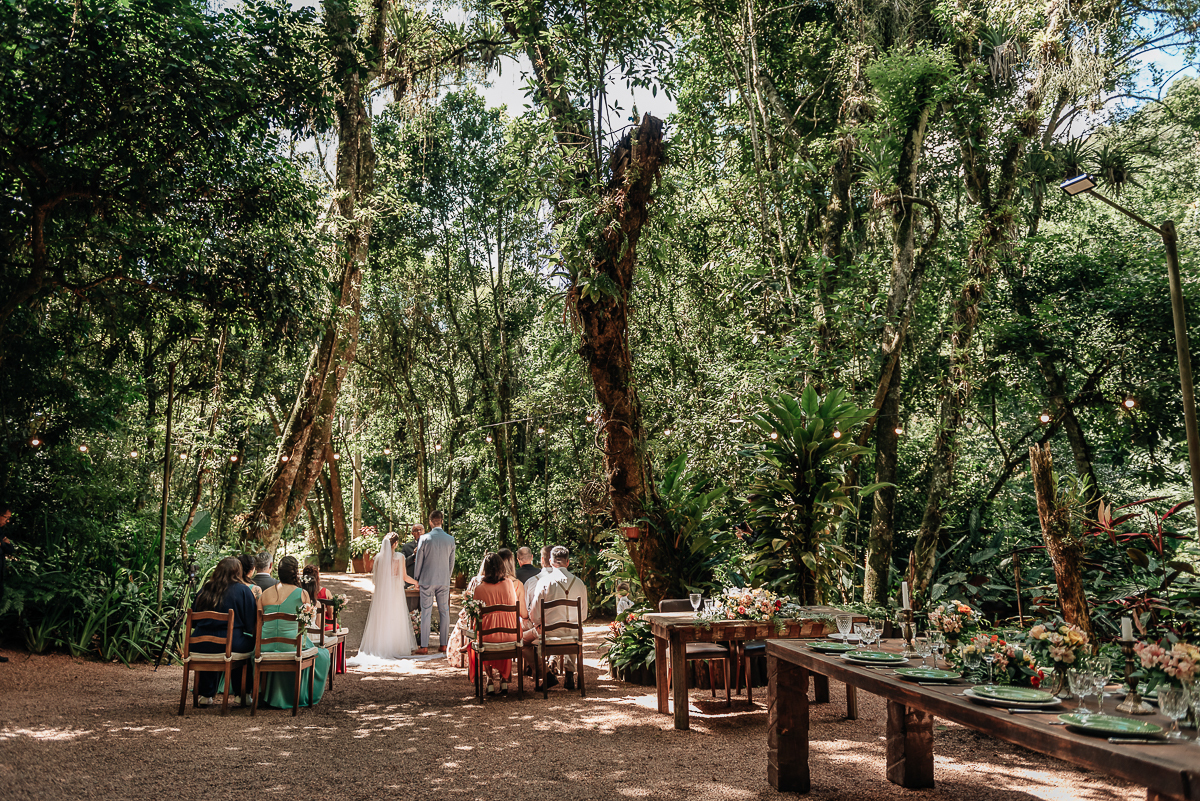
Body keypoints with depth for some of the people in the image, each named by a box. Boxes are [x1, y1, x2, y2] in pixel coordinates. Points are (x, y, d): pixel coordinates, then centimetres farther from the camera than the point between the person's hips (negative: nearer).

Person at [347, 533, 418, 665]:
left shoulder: (378, 557, -1)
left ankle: (378, 647, 9)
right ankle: (395, 648, 7)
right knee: (395, 619, 5)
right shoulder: (399, 556, -8)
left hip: (381, 591, 3)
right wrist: (416, 582, 12)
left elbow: (376, 576, 3)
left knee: (380, 620, 8)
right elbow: (404, 577, -5)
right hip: (395, 591, -3)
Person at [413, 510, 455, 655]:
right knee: (444, 612, 9)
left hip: (427, 580, -2)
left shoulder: (424, 538, -8)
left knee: (426, 613, 2)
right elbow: (451, 562, 7)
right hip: (444, 581, 2)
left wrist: (417, 578, 10)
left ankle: (424, 647, 4)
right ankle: (443, 645, 12)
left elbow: (419, 561, -3)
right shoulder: (450, 539, 0)